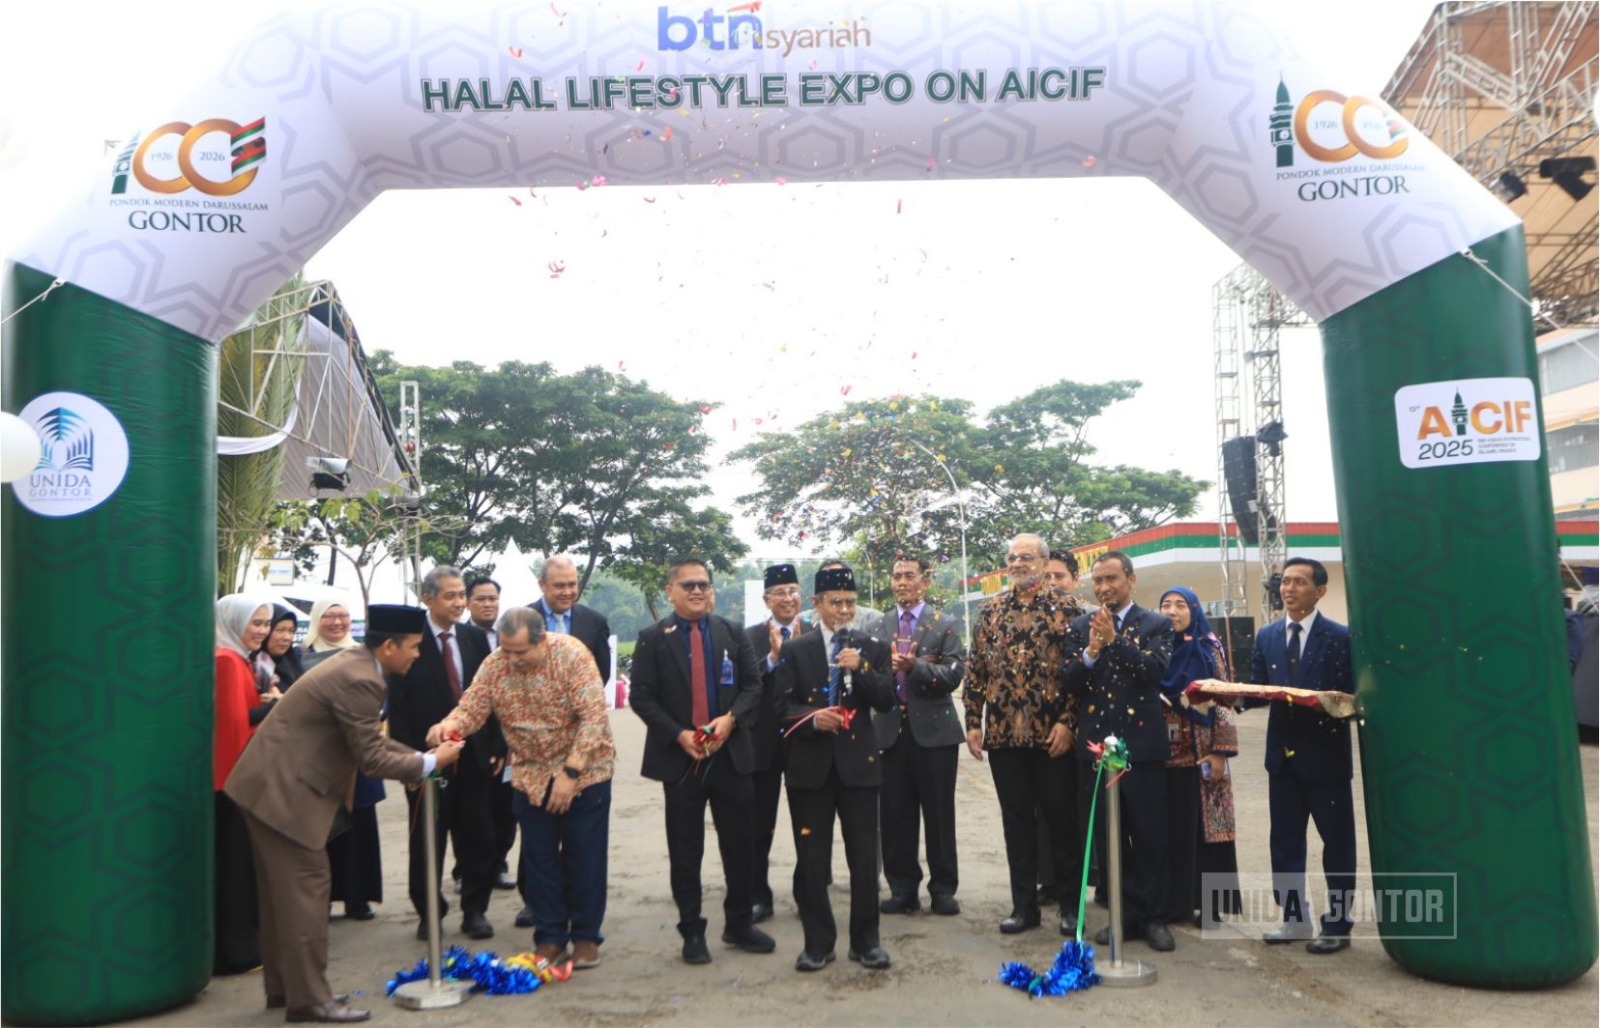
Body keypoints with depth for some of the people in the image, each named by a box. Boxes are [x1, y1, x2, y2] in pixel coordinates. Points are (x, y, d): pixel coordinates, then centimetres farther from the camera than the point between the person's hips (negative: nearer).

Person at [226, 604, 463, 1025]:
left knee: (284, 888, 16)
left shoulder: (352, 663, 10)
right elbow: (371, 757, -20)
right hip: (284, 791, -11)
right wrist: (429, 764, -9)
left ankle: (282, 986, 27)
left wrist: (418, 757, 9)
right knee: (306, 887, -4)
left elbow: (368, 737, 17)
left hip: (272, 785, 11)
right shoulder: (359, 681, -22)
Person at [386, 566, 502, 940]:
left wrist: (497, 747, 3)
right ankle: (428, 912, 22)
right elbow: (397, 706, -8)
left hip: (474, 756, 4)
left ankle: (475, 910, 21)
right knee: (427, 841, 9)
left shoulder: (475, 639, 6)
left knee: (477, 838, 9)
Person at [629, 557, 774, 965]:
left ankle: (739, 924, 25)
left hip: (730, 753, 2)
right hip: (680, 757, -2)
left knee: (741, 846, 9)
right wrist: (679, 735, -15)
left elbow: (753, 684, 4)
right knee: (685, 852, 7)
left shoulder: (733, 633, 5)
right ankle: (692, 932, 19)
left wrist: (731, 718, -14)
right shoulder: (652, 638, -2)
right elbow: (641, 697, -5)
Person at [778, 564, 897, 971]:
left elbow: (886, 701, -2)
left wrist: (860, 668, -16)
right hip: (811, 765, 0)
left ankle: (866, 940, 18)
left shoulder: (874, 648, 7)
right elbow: (783, 706, 2)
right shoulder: (795, 650, 6)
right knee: (812, 858, 6)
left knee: (864, 856, 4)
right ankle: (818, 942, 18)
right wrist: (813, 719, -16)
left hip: (858, 762, 0)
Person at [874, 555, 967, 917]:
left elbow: (954, 673, -10)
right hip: (891, 731, 2)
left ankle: (943, 888, 16)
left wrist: (915, 666, -23)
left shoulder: (944, 625, 2)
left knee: (939, 813, 4)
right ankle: (902, 888, 17)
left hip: (933, 730, -2)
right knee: (895, 815, 6)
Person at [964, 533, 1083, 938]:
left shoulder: (1064, 606, -3)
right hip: (1003, 733, 4)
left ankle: (1070, 904, 20)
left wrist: (1068, 722, -14)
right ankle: (1024, 904, 19)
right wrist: (973, 722, 4)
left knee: (1062, 818, 6)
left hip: (1052, 733, -4)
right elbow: (975, 669, 10)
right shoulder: (992, 611, 10)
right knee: (1016, 820, 10)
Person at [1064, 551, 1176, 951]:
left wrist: (1115, 640, -22)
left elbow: (1156, 670, -14)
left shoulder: (1156, 625, 2)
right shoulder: (1080, 627, 9)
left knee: (1150, 837, 3)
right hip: (1095, 745, 3)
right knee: (1107, 838, 9)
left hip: (1142, 744, -2)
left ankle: (1153, 917, 16)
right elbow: (1070, 684, 0)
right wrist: (1090, 652, -17)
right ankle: (1126, 914, 20)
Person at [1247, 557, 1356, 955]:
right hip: (1283, 756, 5)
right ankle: (1294, 920, 25)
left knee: (1337, 843, 6)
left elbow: (1351, 696, -9)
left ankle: (1337, 925, 18)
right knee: (1285, 842, 13)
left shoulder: (1340, 637, -6)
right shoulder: (1266, 637, 9)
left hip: (1325, 757, -5)